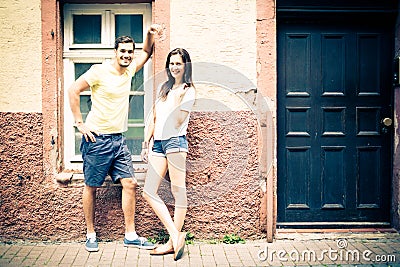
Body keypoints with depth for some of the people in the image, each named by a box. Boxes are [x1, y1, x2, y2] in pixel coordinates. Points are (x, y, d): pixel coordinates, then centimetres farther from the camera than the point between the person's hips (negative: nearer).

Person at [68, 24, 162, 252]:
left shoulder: (129, 70, 10)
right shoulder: (99, 71, -9)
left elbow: (146, 53, 26)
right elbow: (73, 91, -10)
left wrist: (151, 35, 8)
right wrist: (80, 123, -11)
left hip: (118, 139, 6)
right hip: (97, 139, -6)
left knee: (130, 184, 0)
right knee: (91, 187, 5)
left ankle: (131, 235, 8)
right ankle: (91, 235, 18)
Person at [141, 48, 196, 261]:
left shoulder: (189, 91, 2)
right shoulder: (165, 88, 21)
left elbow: (177, 122, -8)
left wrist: (178, 98, -11)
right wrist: (146, 143, 19)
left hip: (175, 141, -7)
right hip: (158, 143, 8)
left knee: (178, 192, -3)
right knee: (149, 192, 0)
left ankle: (173, 242, 4)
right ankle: (176, 236, 1)